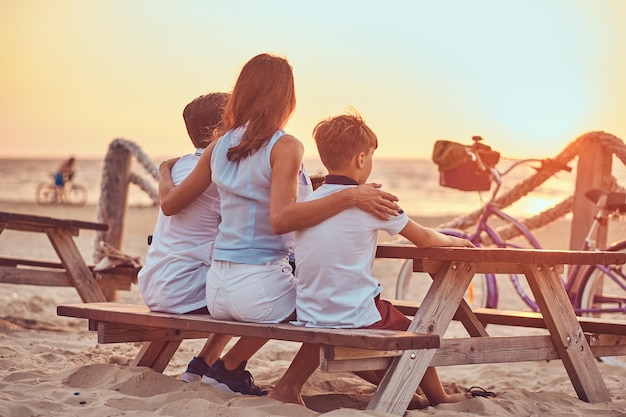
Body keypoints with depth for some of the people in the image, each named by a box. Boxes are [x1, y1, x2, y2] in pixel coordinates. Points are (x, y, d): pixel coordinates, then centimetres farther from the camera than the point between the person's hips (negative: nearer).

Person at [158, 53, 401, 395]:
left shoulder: (220, 146, 6)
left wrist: (165, 171, 34)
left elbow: (169, 203, 13)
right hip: (260, 287, -7)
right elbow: (281, 219, -28)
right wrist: (350, 197, -30)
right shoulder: (285, 147, -13)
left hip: (217, 289, 8)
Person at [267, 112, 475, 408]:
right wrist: (454, 241, 24)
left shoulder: (308, 203, 4)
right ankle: (437, 398, 36)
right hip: (356, 315, -4)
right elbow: (425, 239, 3)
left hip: (310, 314, 4)